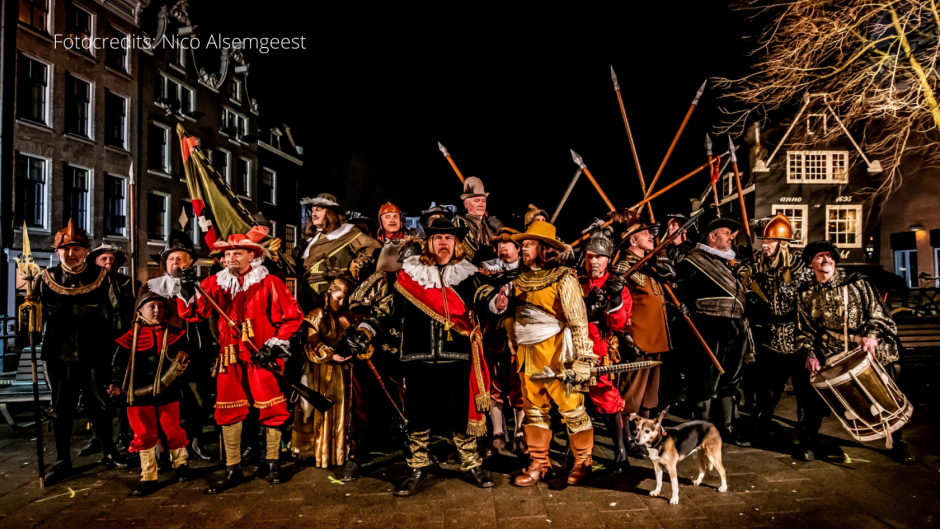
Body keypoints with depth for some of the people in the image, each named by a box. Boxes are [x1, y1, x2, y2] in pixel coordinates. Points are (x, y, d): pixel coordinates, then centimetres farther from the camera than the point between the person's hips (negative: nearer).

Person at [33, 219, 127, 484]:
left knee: (99, 405, 9)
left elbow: (115, 314, 0)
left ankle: (109, 453, 26)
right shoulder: (47, 279, 4)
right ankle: (62, 461, 24)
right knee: (62, 409, 11)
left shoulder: (102, 277, -2)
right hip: (58, 355, 2)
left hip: (95, 355, -2)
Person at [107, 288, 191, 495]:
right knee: (144, 435, 7)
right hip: (139, 395, 0)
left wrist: (183, 364, -17)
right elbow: (119, 363, 1)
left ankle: (180, 464, 32)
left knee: (172, 430, 8)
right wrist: (117, 384, -12)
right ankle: (148, 477, 19)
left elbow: (183, 357, 5)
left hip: (167, 393, 0)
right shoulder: (131, 337, -1)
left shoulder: (173, 334, 2)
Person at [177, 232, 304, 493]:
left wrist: (274, 345, -10)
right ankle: (233, 469, 20)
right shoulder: (215, 283, 8)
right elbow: (193, 313, 2)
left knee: (271, 409, 4)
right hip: (230, 358, 4)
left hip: (263, 357, -3)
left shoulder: (269, 283, -3)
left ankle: (271, 462, 23)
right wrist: (187, 290, -16)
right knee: (229, 412, 7)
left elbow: (293, 316, -4)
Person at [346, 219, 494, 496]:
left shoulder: (467, 275, 9)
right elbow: (388, 308, 11)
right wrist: (365, 330, 0)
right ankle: (417, 469, 25)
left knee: (461, 414, 6)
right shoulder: (410, 273, 7)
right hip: (419, 359, 0)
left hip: (456, 359, 0)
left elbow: (484, 301, -1)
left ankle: (472, 465, 26)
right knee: (418, 415, 8)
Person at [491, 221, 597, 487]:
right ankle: (539, 463, 25)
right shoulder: (520, 280, 11)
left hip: (556, 352, -6)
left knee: (571, 408, 2)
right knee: (534, 409, 13)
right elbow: (511, 312, 24)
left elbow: (578, 322, -10)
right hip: (527, 354, 6)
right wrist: (499, 304, -1)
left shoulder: (564, 279, -7)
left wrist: (580, 361, -14)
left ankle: (583, 461, 21)